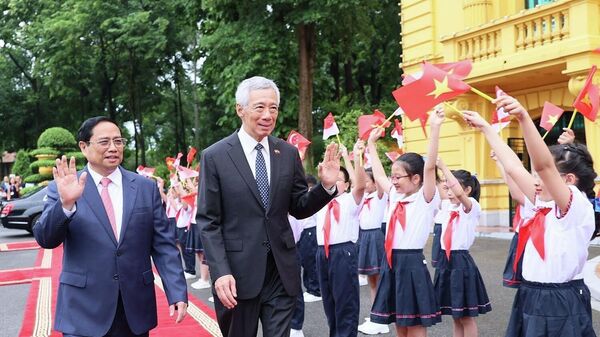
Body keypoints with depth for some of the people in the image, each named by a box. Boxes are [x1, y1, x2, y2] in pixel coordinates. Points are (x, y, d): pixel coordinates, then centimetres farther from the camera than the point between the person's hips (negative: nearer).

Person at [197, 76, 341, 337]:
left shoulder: (289, 153, 4)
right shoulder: (215, 156, -5)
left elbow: (299, 209, 10)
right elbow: (208, 221, -6)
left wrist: (326, 186, -8)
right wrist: (220, 273, -15)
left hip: (281, 272, 2)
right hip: (237, 273, -2)